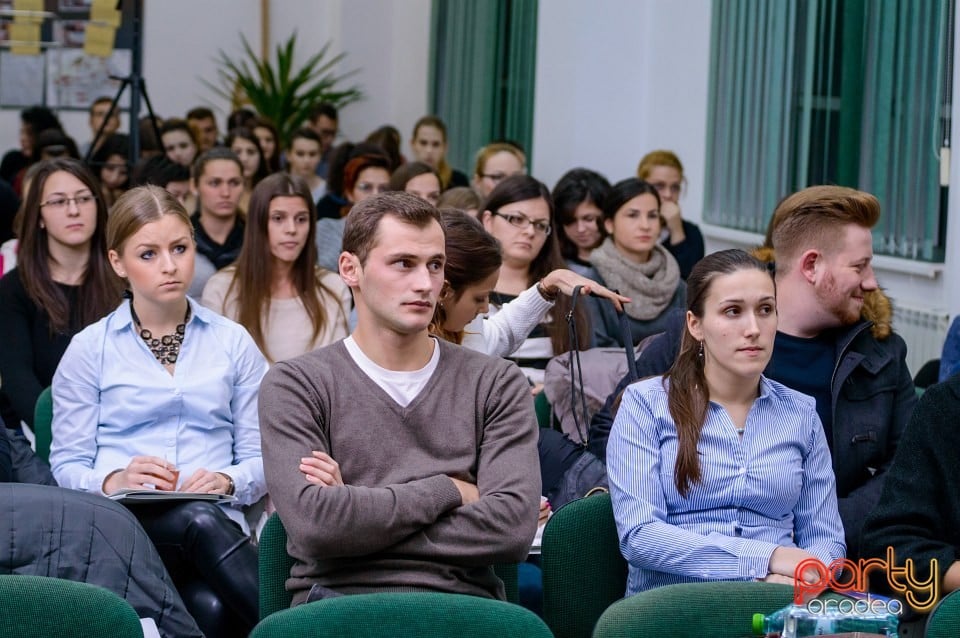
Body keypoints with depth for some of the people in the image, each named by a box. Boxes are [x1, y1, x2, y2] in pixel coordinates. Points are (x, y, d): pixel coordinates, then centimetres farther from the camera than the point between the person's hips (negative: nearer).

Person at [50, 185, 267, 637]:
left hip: (216, 516, 1)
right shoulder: (89, 349, 12)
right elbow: (67, 466, 8)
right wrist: (114, 480, -15)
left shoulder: (232, 342, 16)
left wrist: (228, 481, -11)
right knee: (199, 522, -38)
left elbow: (260, 458, 12)